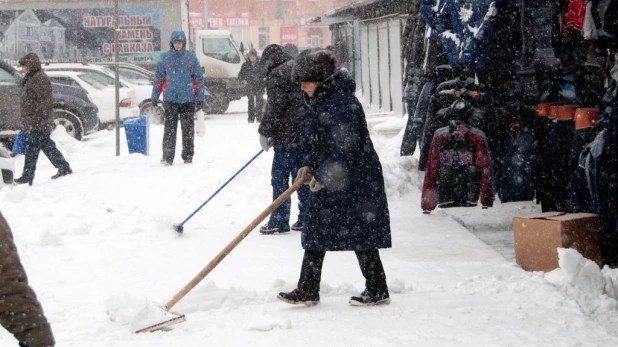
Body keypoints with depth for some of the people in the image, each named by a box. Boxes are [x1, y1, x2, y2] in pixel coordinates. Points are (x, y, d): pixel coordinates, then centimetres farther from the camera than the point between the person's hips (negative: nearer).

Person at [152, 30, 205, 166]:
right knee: (169, 129, -1)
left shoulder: (191, 57, 2)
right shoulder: (164, 58, 4)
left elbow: (198, 78, 4)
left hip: (188, 100, 0)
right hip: (170, 99, 0)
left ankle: (188, 156, 14)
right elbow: (158, 78, 11)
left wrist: (200, 98, 0)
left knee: (188, 129, 5)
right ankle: (167, 157, 0)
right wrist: (155, 96, 9)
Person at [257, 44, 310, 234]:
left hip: (289, 138, -8)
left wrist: (265, 132, -7)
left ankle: (279, 221, 0)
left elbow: (274, 108, -16)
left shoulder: (277, 75, -10)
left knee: (279, 177, -1)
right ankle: (307, 218, 15)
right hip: (308, 135, 8)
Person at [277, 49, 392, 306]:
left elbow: (348, 147, -26)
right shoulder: (321, 102, 12)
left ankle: (377, 291, 10)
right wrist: (309, 166, 6)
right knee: (314, 234, 12)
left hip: (354, 181, -11)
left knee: (360, 236, -2)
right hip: (331, 181, 11)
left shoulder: (343, 103, -20)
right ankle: (307, 290, 20)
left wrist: (324, 175, -22)